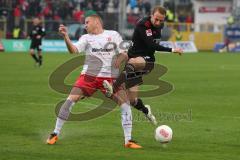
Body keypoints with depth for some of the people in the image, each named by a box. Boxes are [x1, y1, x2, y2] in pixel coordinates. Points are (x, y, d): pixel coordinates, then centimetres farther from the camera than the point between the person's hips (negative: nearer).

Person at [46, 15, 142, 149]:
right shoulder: (86, 38, 9)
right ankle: (55, 134, 2)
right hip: (89, 75, 1)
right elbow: (74, 50, -8)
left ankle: (128, 140, -1)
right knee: (70, 100, -10)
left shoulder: (113, 35, 7)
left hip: (111, 77, 0)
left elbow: (123, 54, 6)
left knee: (125, 103, -11)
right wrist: (65, 36, -23)